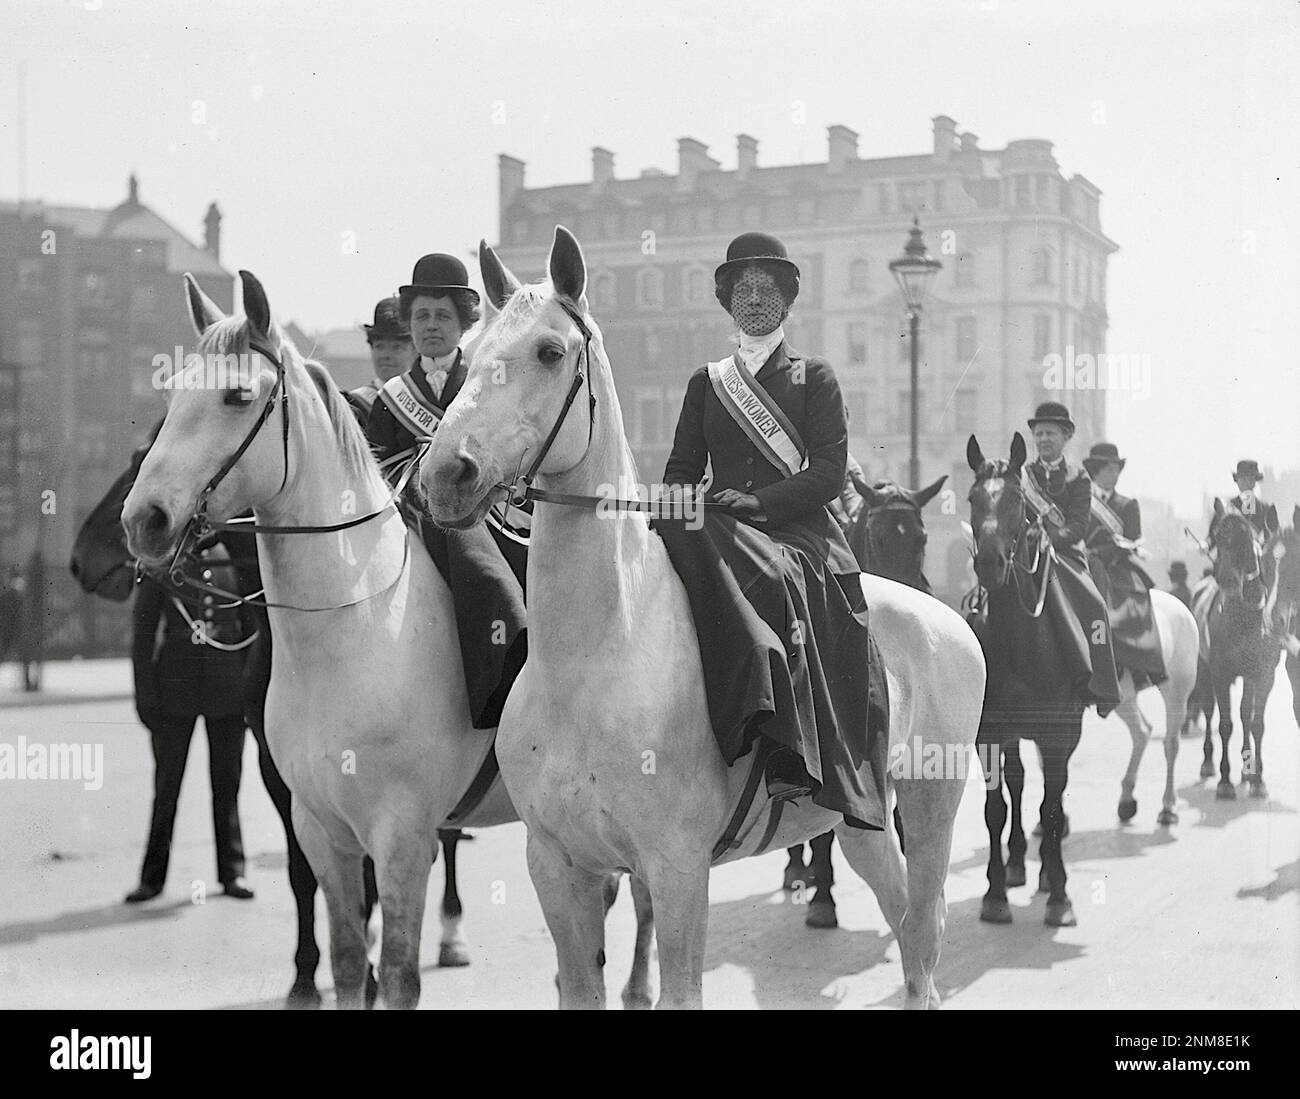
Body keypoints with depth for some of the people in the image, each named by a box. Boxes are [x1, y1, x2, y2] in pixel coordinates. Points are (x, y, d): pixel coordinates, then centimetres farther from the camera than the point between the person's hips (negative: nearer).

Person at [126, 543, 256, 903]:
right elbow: (143, 630, 1)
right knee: (166, 782, 5)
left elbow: (252, 626, 8)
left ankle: (232, 872, 17)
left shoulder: (236, 559, 4)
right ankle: (153, 876, 14)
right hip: (175, 683, -1)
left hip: (226, 685, 1)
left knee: (227, 782, 8)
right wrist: (145, 692, -4)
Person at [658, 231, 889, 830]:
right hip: (721, 532, 3)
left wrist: (760, 501, -14)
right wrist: (676, 501, -7)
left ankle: (795, 759, -43)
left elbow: (830, 472, 0)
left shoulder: (814, 377, 11)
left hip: (802, 532, -3)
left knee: (770, 576, -37)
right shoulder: (706, 382, 22)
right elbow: (682, 466, 17)